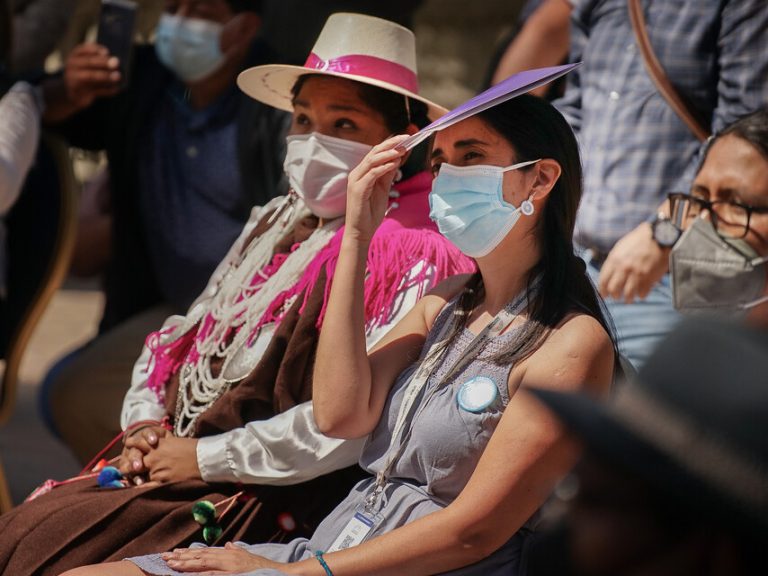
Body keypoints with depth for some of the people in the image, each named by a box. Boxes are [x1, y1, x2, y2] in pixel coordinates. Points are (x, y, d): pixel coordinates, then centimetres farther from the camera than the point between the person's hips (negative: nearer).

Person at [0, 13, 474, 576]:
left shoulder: (409, 253, -14)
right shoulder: (276, 224, 14)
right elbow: (180, 340, 22)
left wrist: (210, 458, -16)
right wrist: (145, 422, 3)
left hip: (272, 500, -8)